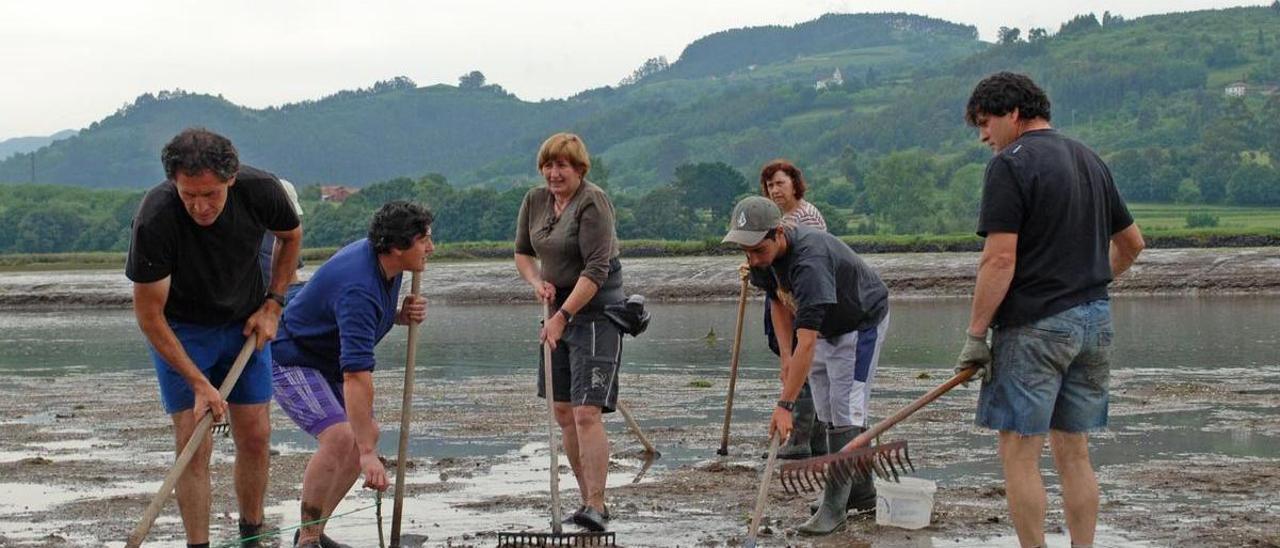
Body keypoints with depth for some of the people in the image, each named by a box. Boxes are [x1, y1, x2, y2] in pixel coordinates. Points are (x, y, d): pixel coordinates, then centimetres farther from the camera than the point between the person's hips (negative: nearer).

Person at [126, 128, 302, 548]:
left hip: (244, 323, 3)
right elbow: (149, 314, -24)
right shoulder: (154, 220, -33)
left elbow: (291, 236, 2)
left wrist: (272, 305, -4)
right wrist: (199, 384, -25)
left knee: (255, 437, 3)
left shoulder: (260, 190, -24)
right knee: (193, 442, -11)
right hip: (181, 329, -3)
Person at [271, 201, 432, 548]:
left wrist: (401, 315, -8)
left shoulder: (384, 261, -5)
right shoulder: (359, 289, -35)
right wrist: (367, 454, -45)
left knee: (367, 434, 9)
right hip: (292, 360, -10)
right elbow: (356, 375, -41)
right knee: (340, 438, -25)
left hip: (327, 361, 10)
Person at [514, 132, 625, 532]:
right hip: (559, 309, 8)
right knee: (563, 413, 8)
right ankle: (589, 500, 17)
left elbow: (596, 269, -21)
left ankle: (596, 507, -18)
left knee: (586, 412, -16)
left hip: (595, 312, -8)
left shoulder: (593, 203, -15)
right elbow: (522, 252, 19)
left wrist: (562, 316, -25)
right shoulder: (535, 201, 8)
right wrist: (537, 282, -2)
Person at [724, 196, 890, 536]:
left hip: (861, 323, -9)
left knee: (846, 411, -15)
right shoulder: (765, 256, -15)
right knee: (829, 414, 11)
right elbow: (779, 302, 5)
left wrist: (785, 405, -46)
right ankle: (861, 494, 21)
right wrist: (786, 356, -7)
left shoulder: (809, 262, -41)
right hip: (825, 327, 9)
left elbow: (806, 343, -45)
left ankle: (835, 505, -14)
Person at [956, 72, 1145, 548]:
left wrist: (975, 335, -12)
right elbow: (1131, 243, 23)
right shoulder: (1090, 161, 15)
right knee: (1073, 453, 12)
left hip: (1035, 326, -8)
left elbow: (1000, 259, -17)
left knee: (1020, 455, -2)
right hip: (1095, 322, 8)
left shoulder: (1010, 165, -10)